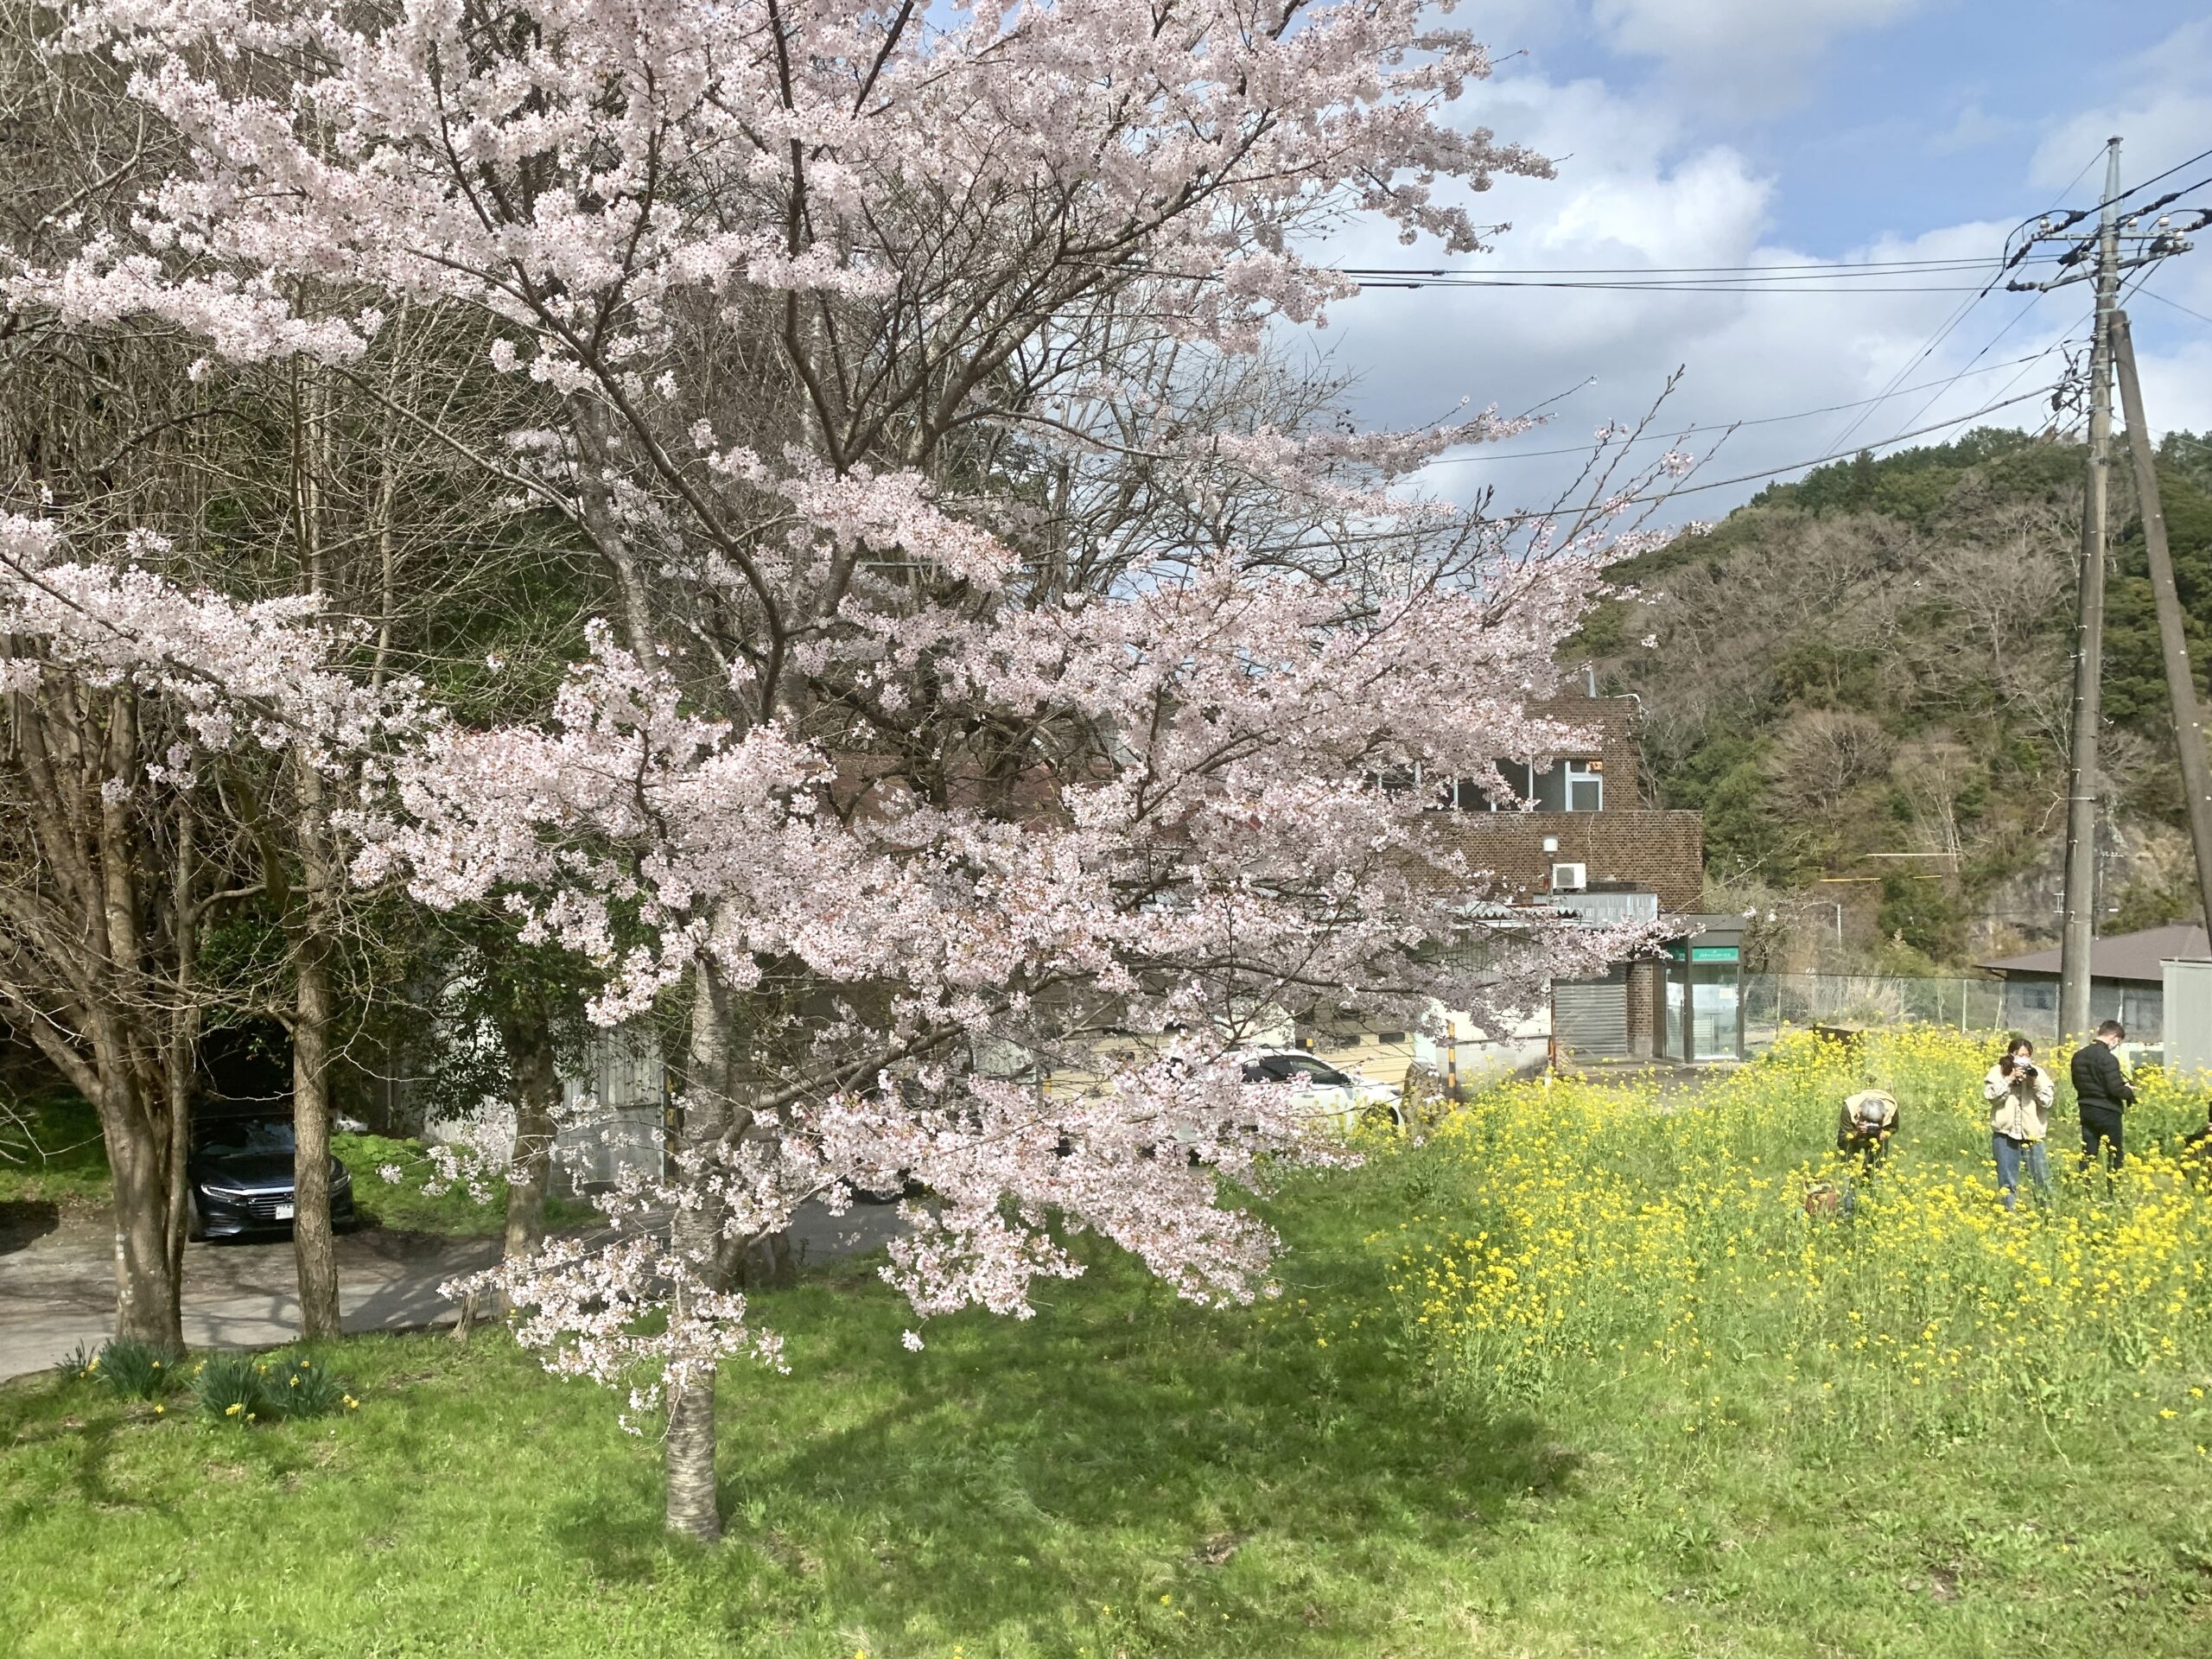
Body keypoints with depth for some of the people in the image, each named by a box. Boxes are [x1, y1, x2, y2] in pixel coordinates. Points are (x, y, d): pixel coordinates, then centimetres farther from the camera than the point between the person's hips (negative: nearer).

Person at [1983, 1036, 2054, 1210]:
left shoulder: (2038, 1073, 5)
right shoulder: (1998, 1071, 2)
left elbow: (2047, 1101, -3)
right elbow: (1990, 1096, -11)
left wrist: (2035, 1081, -15)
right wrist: (2010, 1079, -16)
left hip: (2032, 1135, 1)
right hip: (2006, 1134, -1)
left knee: (2042, 1180, 1)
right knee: (2008, 1182, 5)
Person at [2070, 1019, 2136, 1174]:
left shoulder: (2079, 1055, 5)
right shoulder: (2108, 1059, -19)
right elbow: (2115, 1089, -21)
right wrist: (2130, 1092, -1)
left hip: (2086, 1110, 6)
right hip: (2107, 1112, -6)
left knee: (2088, 1154, 8)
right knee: (2115, 1155, 7)